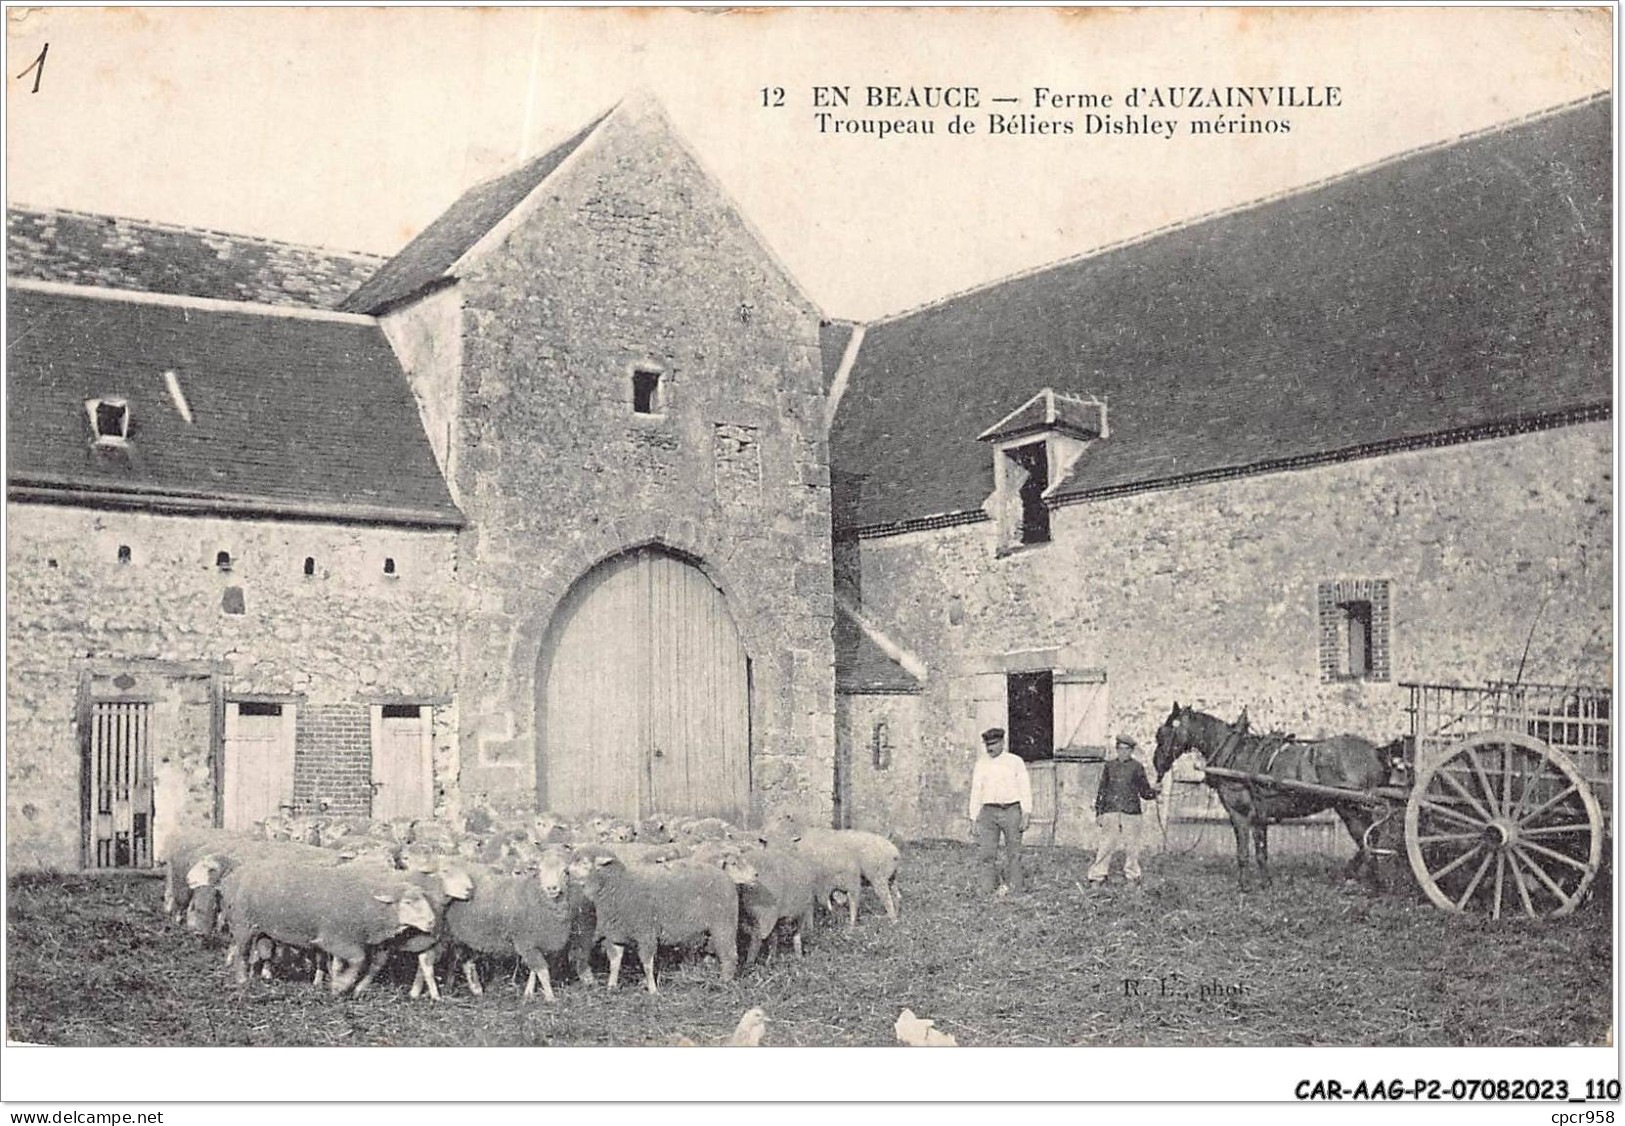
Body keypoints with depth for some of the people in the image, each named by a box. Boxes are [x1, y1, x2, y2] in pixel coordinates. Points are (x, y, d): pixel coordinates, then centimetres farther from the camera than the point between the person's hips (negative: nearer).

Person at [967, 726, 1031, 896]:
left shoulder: (1015, 762, 7)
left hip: (1011, 810, -1)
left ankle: (1015, 893, 7)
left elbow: (1025, 788, 5)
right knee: (985, 853, -6)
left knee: (1014, 853, 1)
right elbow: (975, 791, 14)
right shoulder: (981, 764, 14)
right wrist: (974, 818, 8)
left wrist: (1026, 814, -4)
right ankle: (987, 892, -3)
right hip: (988, 811, 2)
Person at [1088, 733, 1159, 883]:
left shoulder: (1137, 768, 6)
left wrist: (1153, 793, -16)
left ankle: (1132, 875, 15)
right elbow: (1102, 790, 13)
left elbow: (1144, 791, 7)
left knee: (1131, 845, 2)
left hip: (1131, 812, -1)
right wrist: (1099, 812, 9)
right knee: (1106, 844, -2)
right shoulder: (1109, 766, 10)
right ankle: (1098, 875, 2)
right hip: (1111, 811, 1)